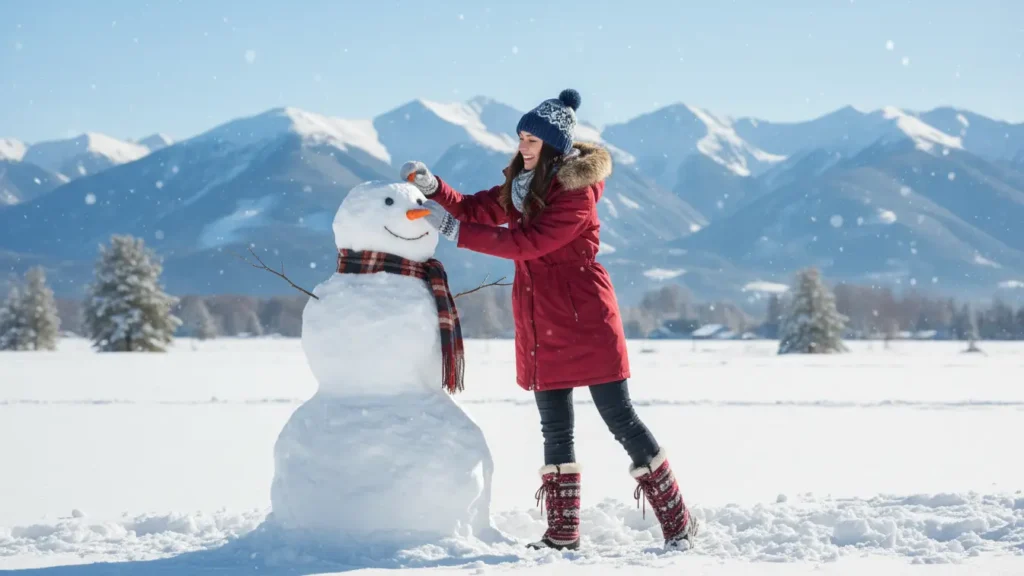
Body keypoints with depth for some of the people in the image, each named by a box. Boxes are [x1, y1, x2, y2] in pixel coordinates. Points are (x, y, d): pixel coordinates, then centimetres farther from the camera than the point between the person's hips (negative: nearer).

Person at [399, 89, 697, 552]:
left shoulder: (578, 190, -14)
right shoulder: (523, 183, 11)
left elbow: (528, 242, -23)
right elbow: (477, 209, 13)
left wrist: (453, 229, -24)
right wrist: (432, 187, -5)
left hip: (583, 319, -7)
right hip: (539, 324, 7)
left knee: (620, 419, -4)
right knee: (555, 429, 9)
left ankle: (677, 521, 5)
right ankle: (562, 533, 14)